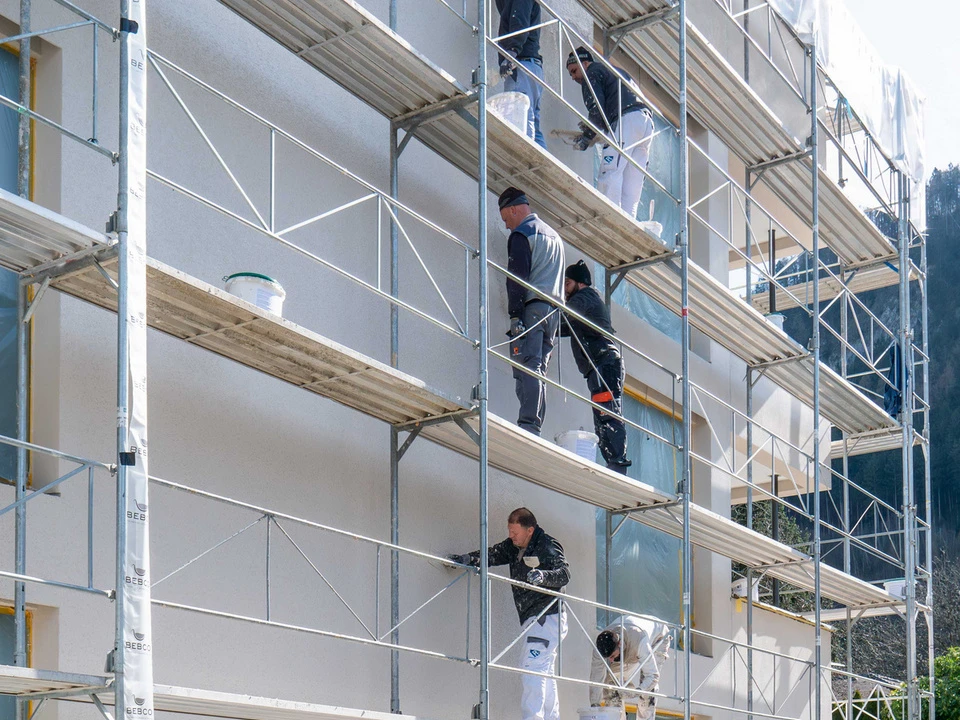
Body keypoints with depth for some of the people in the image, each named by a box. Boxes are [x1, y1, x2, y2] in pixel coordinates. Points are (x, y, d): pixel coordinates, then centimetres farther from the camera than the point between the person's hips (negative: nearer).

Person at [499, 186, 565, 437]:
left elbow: (517, 277, -13)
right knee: (538, 372, 6)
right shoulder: (553, 234, 25)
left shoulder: (521, 235, -2)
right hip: (554, 309, 8)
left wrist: (515, 315, -18)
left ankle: (528, 425, -24)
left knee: (527, 370, -14)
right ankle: (535, 429, 1)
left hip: (532, 306, -8)